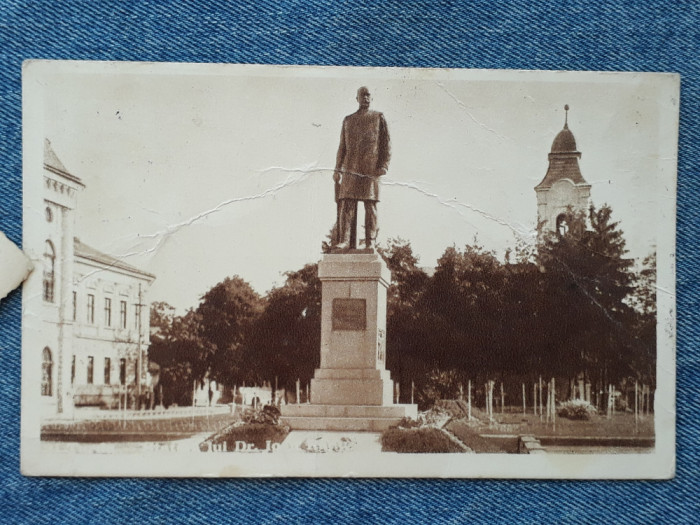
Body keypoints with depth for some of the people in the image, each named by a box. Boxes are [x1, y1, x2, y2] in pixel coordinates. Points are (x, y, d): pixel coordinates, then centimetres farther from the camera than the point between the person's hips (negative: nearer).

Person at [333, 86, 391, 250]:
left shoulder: (378, 117, 12)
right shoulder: (348, 120, 20)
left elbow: (385, 143, 5)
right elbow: (342, 146, 19)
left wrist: (383, 165, -6)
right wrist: (338, 169, 10)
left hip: (370, 168, -2)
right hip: (351, 168, 2)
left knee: (370, 205, -4)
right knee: (347, 204, -8)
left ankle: (370, 242, -3)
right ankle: (345, 241, -11)